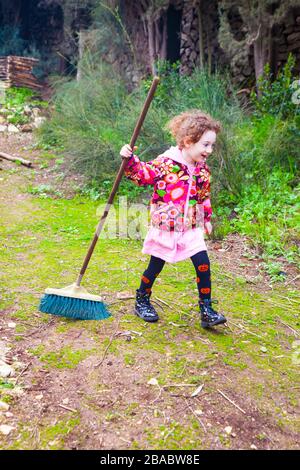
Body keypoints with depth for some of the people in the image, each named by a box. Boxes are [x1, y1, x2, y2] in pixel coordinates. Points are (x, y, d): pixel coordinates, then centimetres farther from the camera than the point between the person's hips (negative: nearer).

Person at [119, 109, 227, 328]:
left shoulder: (203, 170, 5)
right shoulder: (165, 163, -14)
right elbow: (141, 174, -12)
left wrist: (207, 219, 21)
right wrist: (130, 159, -28)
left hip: (192, 229, 5)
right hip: (165, 229, -4)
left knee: (203, 265, -3)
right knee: (155, 268, 10)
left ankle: (207, 310, 11)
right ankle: (142, 301, 34)